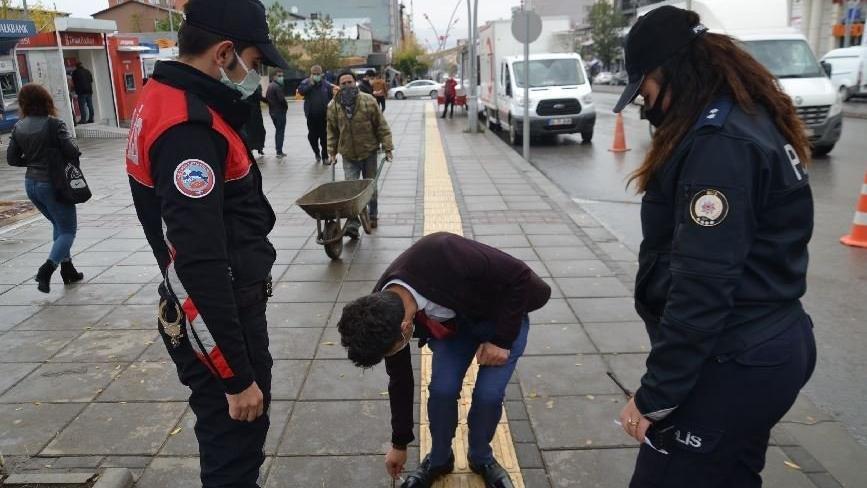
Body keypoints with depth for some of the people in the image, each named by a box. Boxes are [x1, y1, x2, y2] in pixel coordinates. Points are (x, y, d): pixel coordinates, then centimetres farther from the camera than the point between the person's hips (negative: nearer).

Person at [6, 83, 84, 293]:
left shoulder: (19, 127, 3)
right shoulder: (53, 124, -15)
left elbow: (12, 158, 4)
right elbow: (72, 152, -19)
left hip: (31, 183, 7)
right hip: (53, 184, -7)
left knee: (59, 225, 22)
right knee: (68, 230, 3)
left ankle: (67, 269, 23)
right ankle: (47, 269, -15)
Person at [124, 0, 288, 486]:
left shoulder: (178, 101, 8)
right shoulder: (187, 127, -25)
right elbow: (198, 267, -28)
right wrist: (237, 377, -23)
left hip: (230, 304, 10)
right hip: (214, 318, -10)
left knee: (237, 438, 26)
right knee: (235, 445, 7)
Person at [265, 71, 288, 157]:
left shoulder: (269, 86, 12)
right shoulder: (277, 86, -17)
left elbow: (266, 98, 16)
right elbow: (282, 99, -22)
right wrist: (286, 105, -5)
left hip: (272, 111, 9)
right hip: (280, 111, -9)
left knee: (278, 131, 17)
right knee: (280, 131, -3)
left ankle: (279, 150, 20)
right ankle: (279, 152, -3)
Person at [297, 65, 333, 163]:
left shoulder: (326, 84, 0)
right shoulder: (306, 82, 1)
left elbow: (332, 97, 2)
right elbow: (301, 90, -17)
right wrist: (311, 84, -18)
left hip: (324, 115, -1)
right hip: (311, 115, 1)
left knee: (324, 137, 2)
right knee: (312, 136, 6)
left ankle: (325, 156, 14)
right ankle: (317, 153, 30)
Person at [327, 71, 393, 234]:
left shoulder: (368, 101, -8)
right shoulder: (333, 106, -2)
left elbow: (381, 126, -5)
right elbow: (332, 131, 8)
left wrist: (387, 148, -8)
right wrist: (332, 152, 7)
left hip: (369, 152, 0)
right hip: (348, 155, 1)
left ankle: (372, 215, 31)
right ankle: (352, 223, -9)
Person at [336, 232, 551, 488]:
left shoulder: (445, 256, -43)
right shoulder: (385, 309, -22)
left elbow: (519, 275, -28)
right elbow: (400, 379, -6)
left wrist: (501, 339, -23)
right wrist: (400, 443, 5)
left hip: (504, 314, -3)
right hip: (453, 321, 4)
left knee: (488, 394, -14)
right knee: (442, 389, -13)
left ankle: (481, 459, 16)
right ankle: (439, 460, 15)